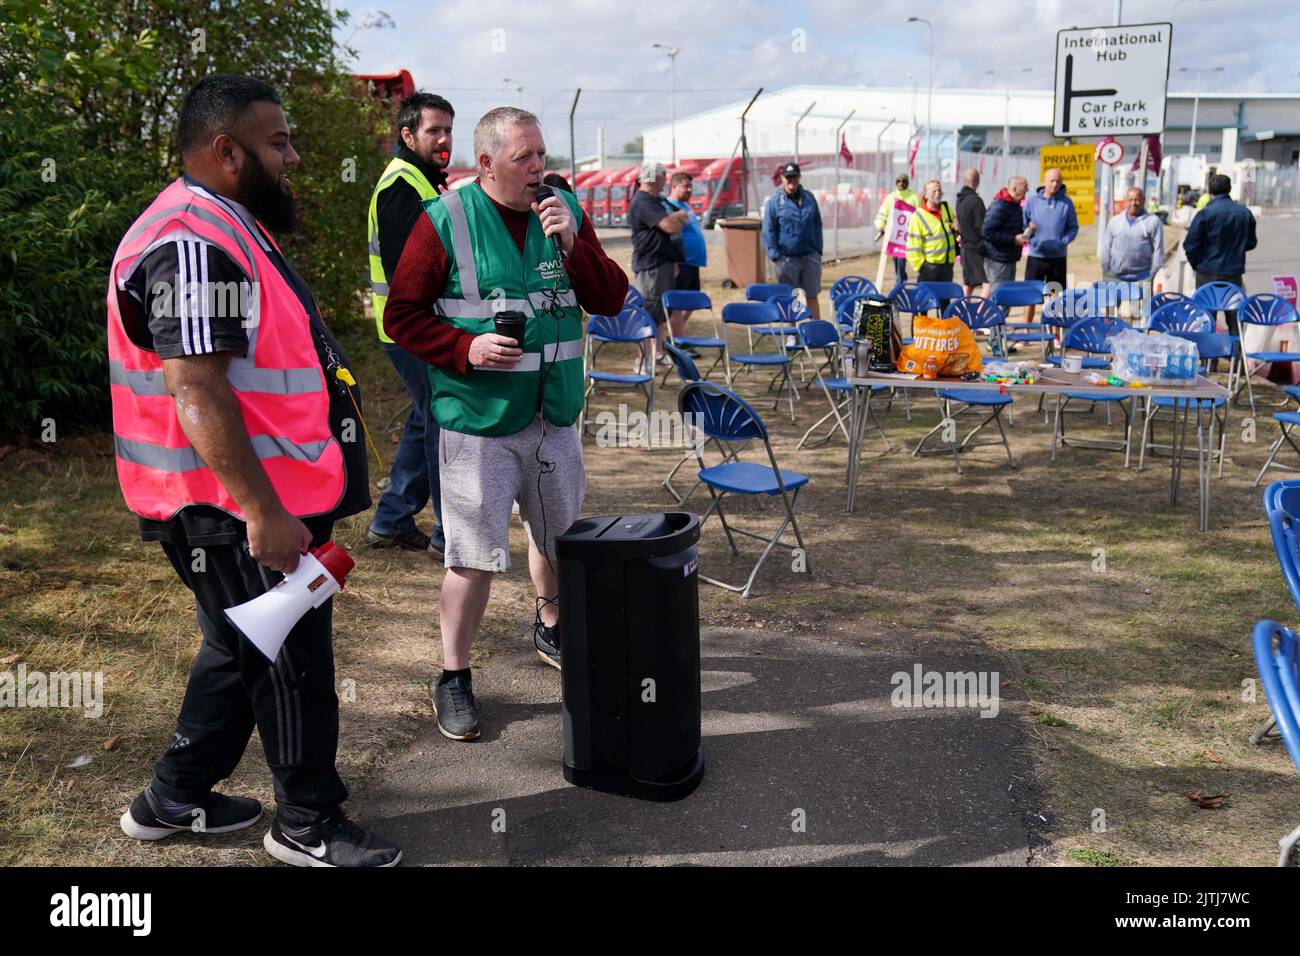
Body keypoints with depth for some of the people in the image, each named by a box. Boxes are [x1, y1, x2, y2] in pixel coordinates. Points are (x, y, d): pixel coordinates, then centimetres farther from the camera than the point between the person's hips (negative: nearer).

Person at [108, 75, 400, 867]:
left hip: (262, 499, 11)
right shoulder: (193, 244, -21)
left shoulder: (228, 229, 15)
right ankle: (310, 825, 21)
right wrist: (263, 512, -26)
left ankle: (175, 800, 36)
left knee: (242, 652, 21)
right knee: (292, 663, 3)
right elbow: (196, 392, -27)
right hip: (235, 511, -11)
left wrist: (284, 499, 24)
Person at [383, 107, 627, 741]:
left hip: (555, 417, 5)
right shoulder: (444, 221, -9)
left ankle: (551, 630, 45)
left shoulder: (565, 211, 5)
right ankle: (454, 678, 15)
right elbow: (401, 316, -6)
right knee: (475, 557, -2)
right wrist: (466, 349, -19)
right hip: (478, 422, -5)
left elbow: (612, 300, 1)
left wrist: (572, 244, -14)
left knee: (558, 537, 19)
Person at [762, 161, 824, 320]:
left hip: (810, 255, 3)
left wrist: (818, 248, 9)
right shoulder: (774, 201, -3)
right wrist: (774, 255, -9)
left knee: (812, 296, 6)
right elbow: (768, 230, -3)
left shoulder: (809, 198, 8)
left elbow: (817, 224, 15)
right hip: (787, 257, -2)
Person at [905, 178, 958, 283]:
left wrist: (957, 227, 5)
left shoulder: (947, 208, 10)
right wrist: (920, 265, -15)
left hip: (947, 265, 6)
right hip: (930, 266, -6)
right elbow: (913, 246, -12)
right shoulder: (918, 216, -10)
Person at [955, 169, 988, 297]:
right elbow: (982, 227, -15)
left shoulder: (959, 200, 9)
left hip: (965, 247, 9)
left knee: (968, 286, 16)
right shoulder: (975, 200, -16)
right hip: (977, 249, -9)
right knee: (987, 284, -12)